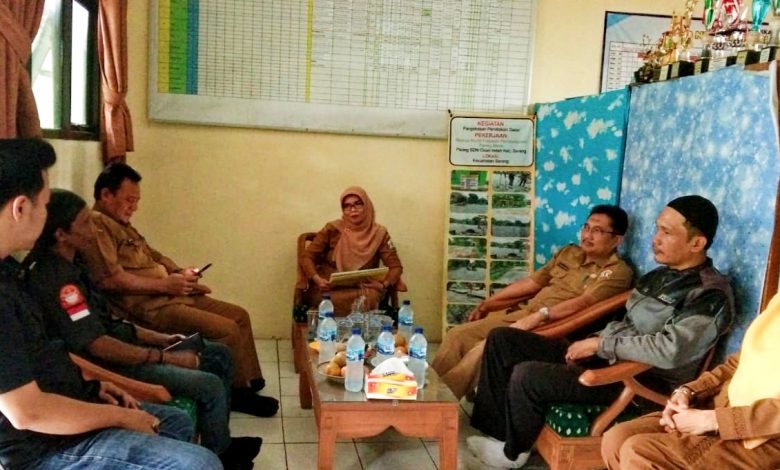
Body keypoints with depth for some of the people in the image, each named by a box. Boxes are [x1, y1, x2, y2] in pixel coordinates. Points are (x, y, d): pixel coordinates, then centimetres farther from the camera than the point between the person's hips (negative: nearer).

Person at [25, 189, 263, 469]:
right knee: (211, 386, -17)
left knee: (219, 355, 10)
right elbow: (98, 346, -26)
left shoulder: (69, 264, 8)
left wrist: (163, 340, 8)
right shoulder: (54, 278, -24)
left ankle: (220, 440, 21)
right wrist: (167, 358, -20)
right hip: (104, 367, -10)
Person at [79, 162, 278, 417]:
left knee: (239, 315, 10)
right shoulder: (95, 225, -15)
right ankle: (238, 392, 1)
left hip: (171, 296, 11)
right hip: (148, 308, -11)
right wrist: (165, 284, -19)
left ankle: (250, 382, 19)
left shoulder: (122, 225, 19)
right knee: (226, 330, -19)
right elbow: (111, 280, -26)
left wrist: (179, 273, 5)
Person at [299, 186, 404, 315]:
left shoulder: (379, 233, 2)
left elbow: (395, 266, 3)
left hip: (363, 289, 1)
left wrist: (384, 284, -17)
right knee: (334, 301, -35)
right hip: (329, 288, -1)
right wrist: (316, 278, -19)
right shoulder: (332, 229, 0)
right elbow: (307, 257, 0)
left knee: (369, 298, -33)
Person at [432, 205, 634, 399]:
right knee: (457, 335, -7)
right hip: (522, 316, 8)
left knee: (484, 350, -27)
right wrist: (487, 304, 16)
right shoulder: (568, 252, 18)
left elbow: (584, 302, -19)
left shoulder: (618, 272, -4)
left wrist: (540, 315, -30)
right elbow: (531, 283, 19)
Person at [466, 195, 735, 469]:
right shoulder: (660, 276, 13)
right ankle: (492, 427, 6)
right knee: (501, 339, 1)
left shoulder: (712, 296, -15)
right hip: (604, 357, 9)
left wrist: (600, 344, -19)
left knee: (526, 375, -25)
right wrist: (591, 345, 1)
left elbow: (669, 350, -27)